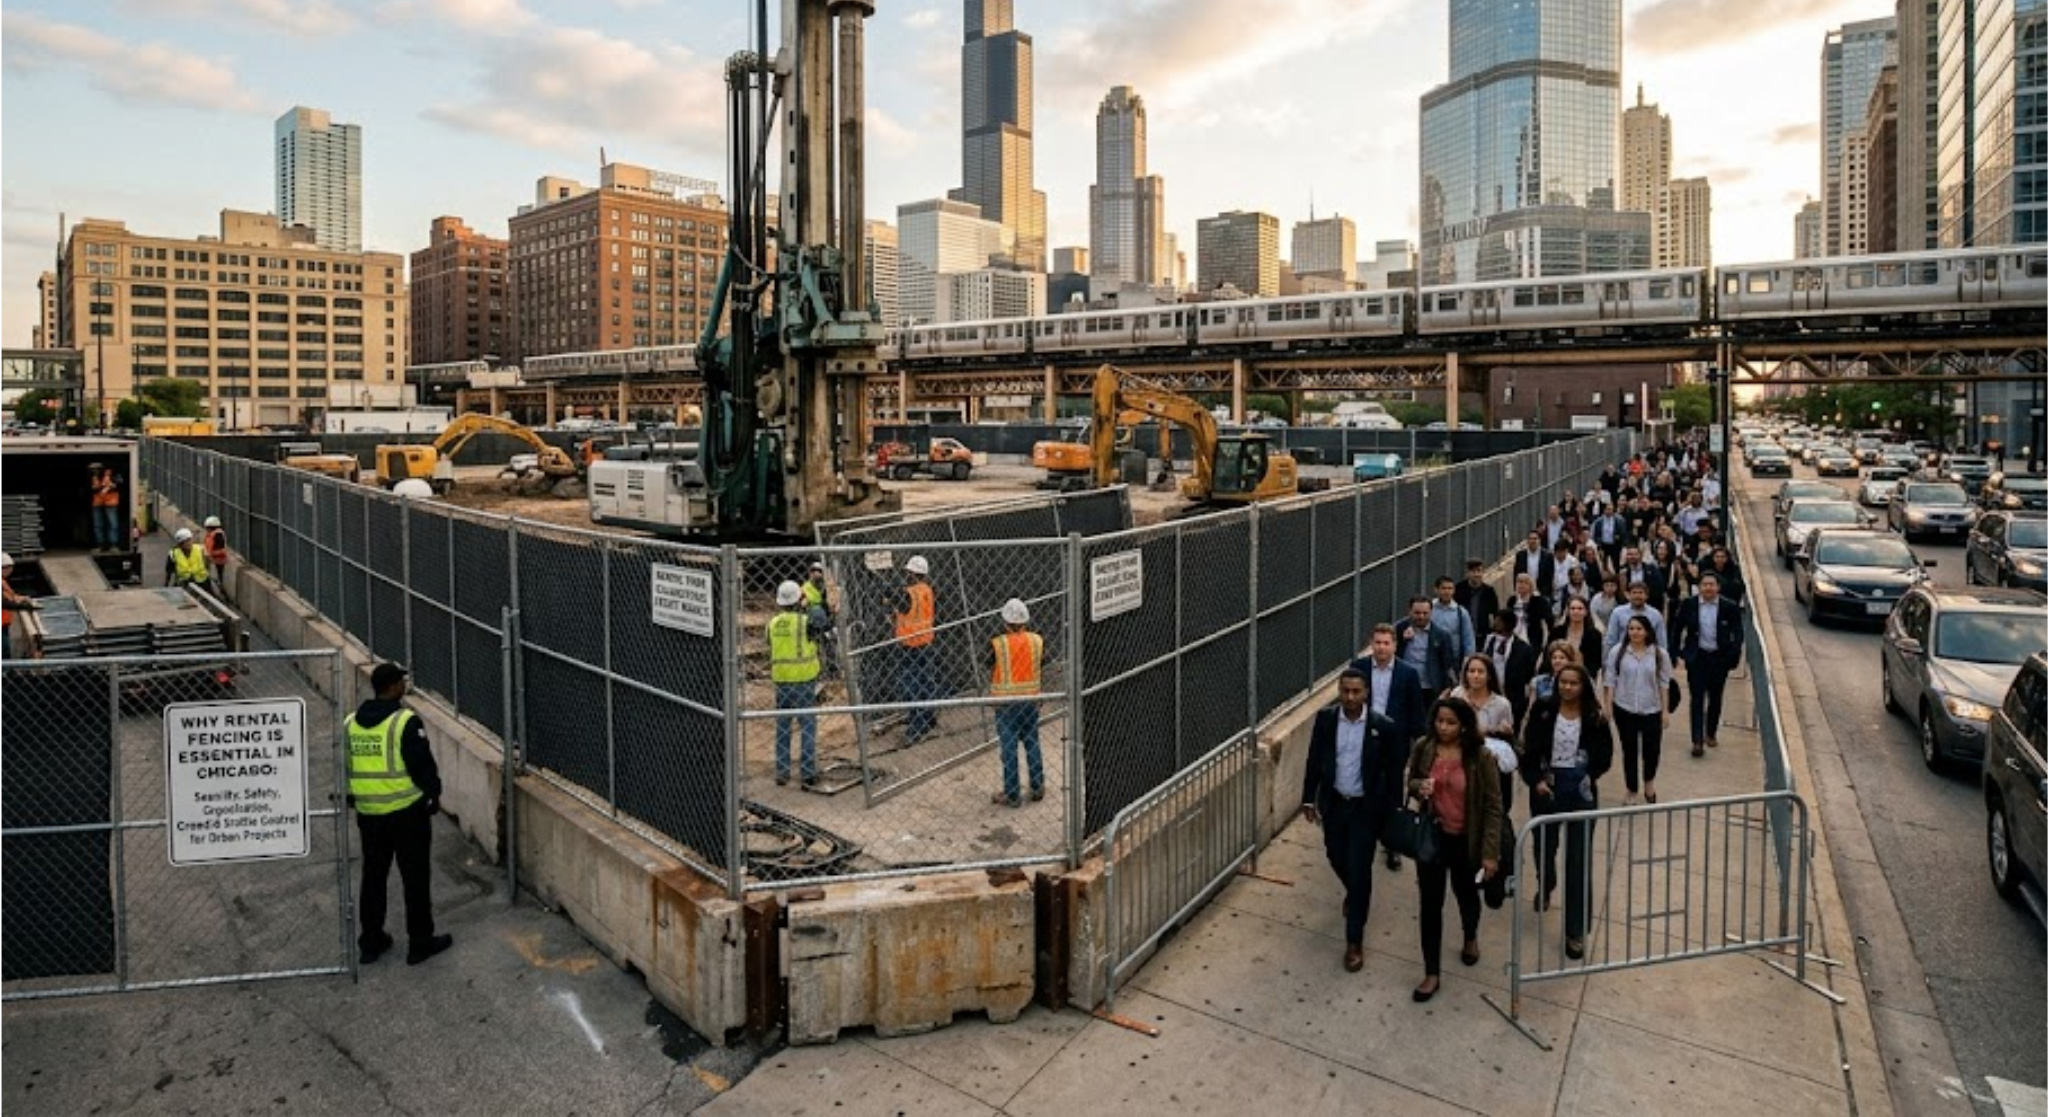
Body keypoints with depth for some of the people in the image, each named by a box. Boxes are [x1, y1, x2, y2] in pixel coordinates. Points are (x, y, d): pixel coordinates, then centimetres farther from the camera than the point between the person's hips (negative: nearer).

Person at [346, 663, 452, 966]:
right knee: (415, 877, 4)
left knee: (373, 876, 18)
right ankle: (420, 943, 12)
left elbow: (344, 767, 14)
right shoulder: (406, 721, -17)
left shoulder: (351, 722, 4)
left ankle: (371, 941, 28)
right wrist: (433, 793, 0)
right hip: (407, 811, -6)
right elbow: (422, 764, -16)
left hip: (368, 813, 6)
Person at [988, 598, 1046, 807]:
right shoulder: (1037, 641, -7)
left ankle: (1012, 795, 13)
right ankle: (1038, 788, 26)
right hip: (1031, 699, 3)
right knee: (1032, 744, 17)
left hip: (1006, 701, -3)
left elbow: (990, 672, -5)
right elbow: (1042, 662, 5)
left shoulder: (996, 644, -17)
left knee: (1009, 748, 5)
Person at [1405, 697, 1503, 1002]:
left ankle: (1470, 938, 55)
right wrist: (1419, 787, -19)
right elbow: (1410, 782, 7)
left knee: (1466, 895, 23)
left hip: (1465, 841, -2)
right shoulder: (1423, 748, -9)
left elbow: (1492, 807, -12)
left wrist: (1491, 852, -13)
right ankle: (1432, 973, 17)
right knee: (1430, 904, 5)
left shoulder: (1481, 757, -18)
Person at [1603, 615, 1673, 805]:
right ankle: (1632, 792, 21)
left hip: (1651, 710, 0)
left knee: (1652, 749, 2)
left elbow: (1664, 683, 2)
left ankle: (1649, 782, 34)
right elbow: (1610, 680, -1)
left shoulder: (1659, 654, -2)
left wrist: (1665, 710, 1)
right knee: (1629, 750, 8)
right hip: (1624, 710, 0)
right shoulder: (1617, 651, -4)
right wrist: (1608, 706, -4)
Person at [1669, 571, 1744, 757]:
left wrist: (1734, 657, -12)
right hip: (1696, 658, -1)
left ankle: (1711, 734, 32)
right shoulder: (1688, 605, -4)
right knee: (1697, 699, -4)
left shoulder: (1730, 608, -5)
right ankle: (1697, 741, -5)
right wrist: (1675, 652, 3)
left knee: (1715, 699, 13)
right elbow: (1677, 629, 5)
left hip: (1719, 658, 1)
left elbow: (1737, 635, -1)